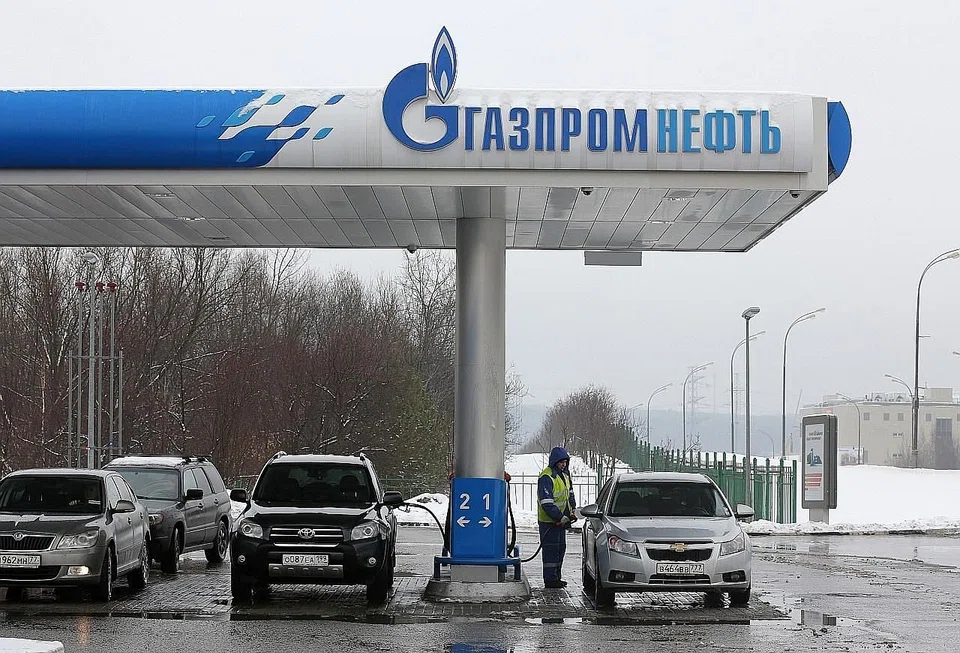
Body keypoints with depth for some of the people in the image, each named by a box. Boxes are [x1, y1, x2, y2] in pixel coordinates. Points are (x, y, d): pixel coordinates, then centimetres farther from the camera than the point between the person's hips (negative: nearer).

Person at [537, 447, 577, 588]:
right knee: (551, 549, -7)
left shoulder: (565, 474, 10)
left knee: (560, 548, 13)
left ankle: (556, 577, 22)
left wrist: (572, 511, 10)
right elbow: (546, 503, -25)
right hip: (548, 521, -9)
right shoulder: (547, 477, -20)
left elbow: (570, 493, 23)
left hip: (561, 520, 9)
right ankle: (550, 579, -5)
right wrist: (561, 517, -24)